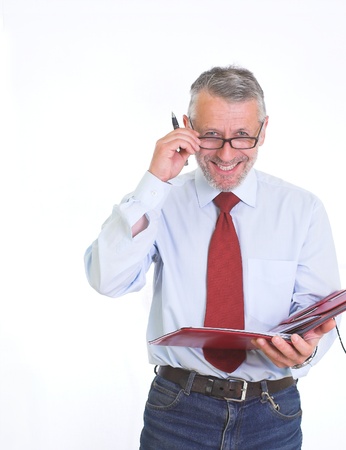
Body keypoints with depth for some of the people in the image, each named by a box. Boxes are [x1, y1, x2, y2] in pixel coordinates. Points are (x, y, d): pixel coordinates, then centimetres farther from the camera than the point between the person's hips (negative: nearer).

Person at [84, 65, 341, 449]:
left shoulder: (303, 209, 0)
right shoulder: (162, 202, -2)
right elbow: (106, 280, -16)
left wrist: (306, 346, -25)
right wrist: (154, 182, -20)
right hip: (178, 408, -1)